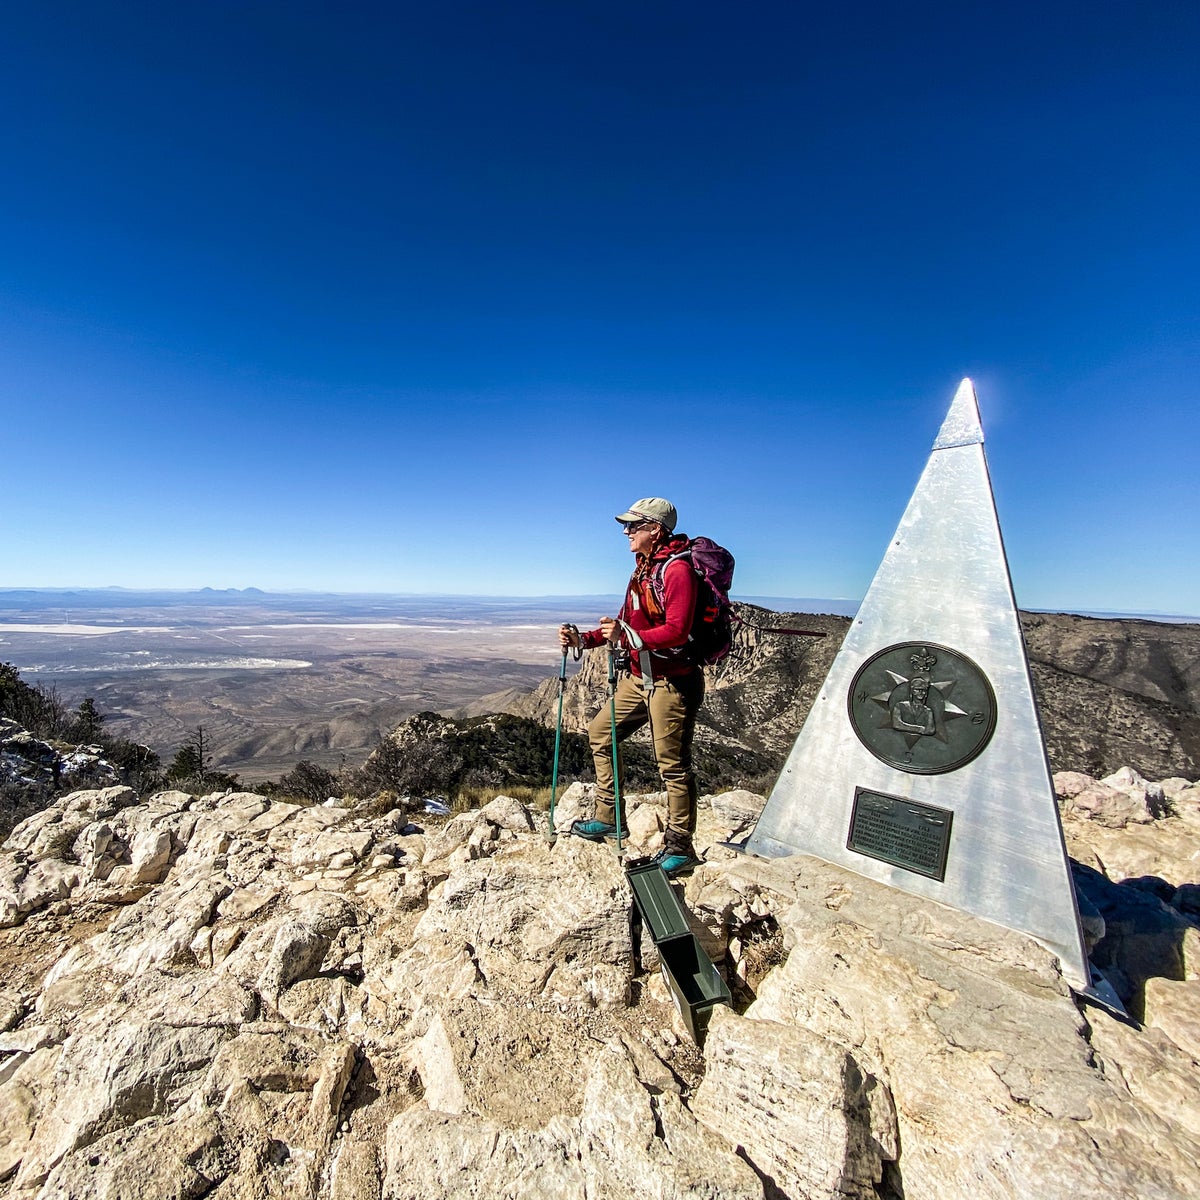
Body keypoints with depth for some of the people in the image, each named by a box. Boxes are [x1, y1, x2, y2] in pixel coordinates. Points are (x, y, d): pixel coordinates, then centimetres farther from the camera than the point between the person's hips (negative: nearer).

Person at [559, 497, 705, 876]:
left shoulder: (677, 569, -15)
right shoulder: (643, 568, 14)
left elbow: (676, 631, -24)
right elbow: (625, 627, 17)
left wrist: (628, 637, -34)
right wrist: (583, 639, 7)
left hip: (671, 682, -10)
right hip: (639, 677, 10)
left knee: (673, 765, 0)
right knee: (600, 731, 14)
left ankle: (679, 848, 17)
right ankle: (607, 819, 28)